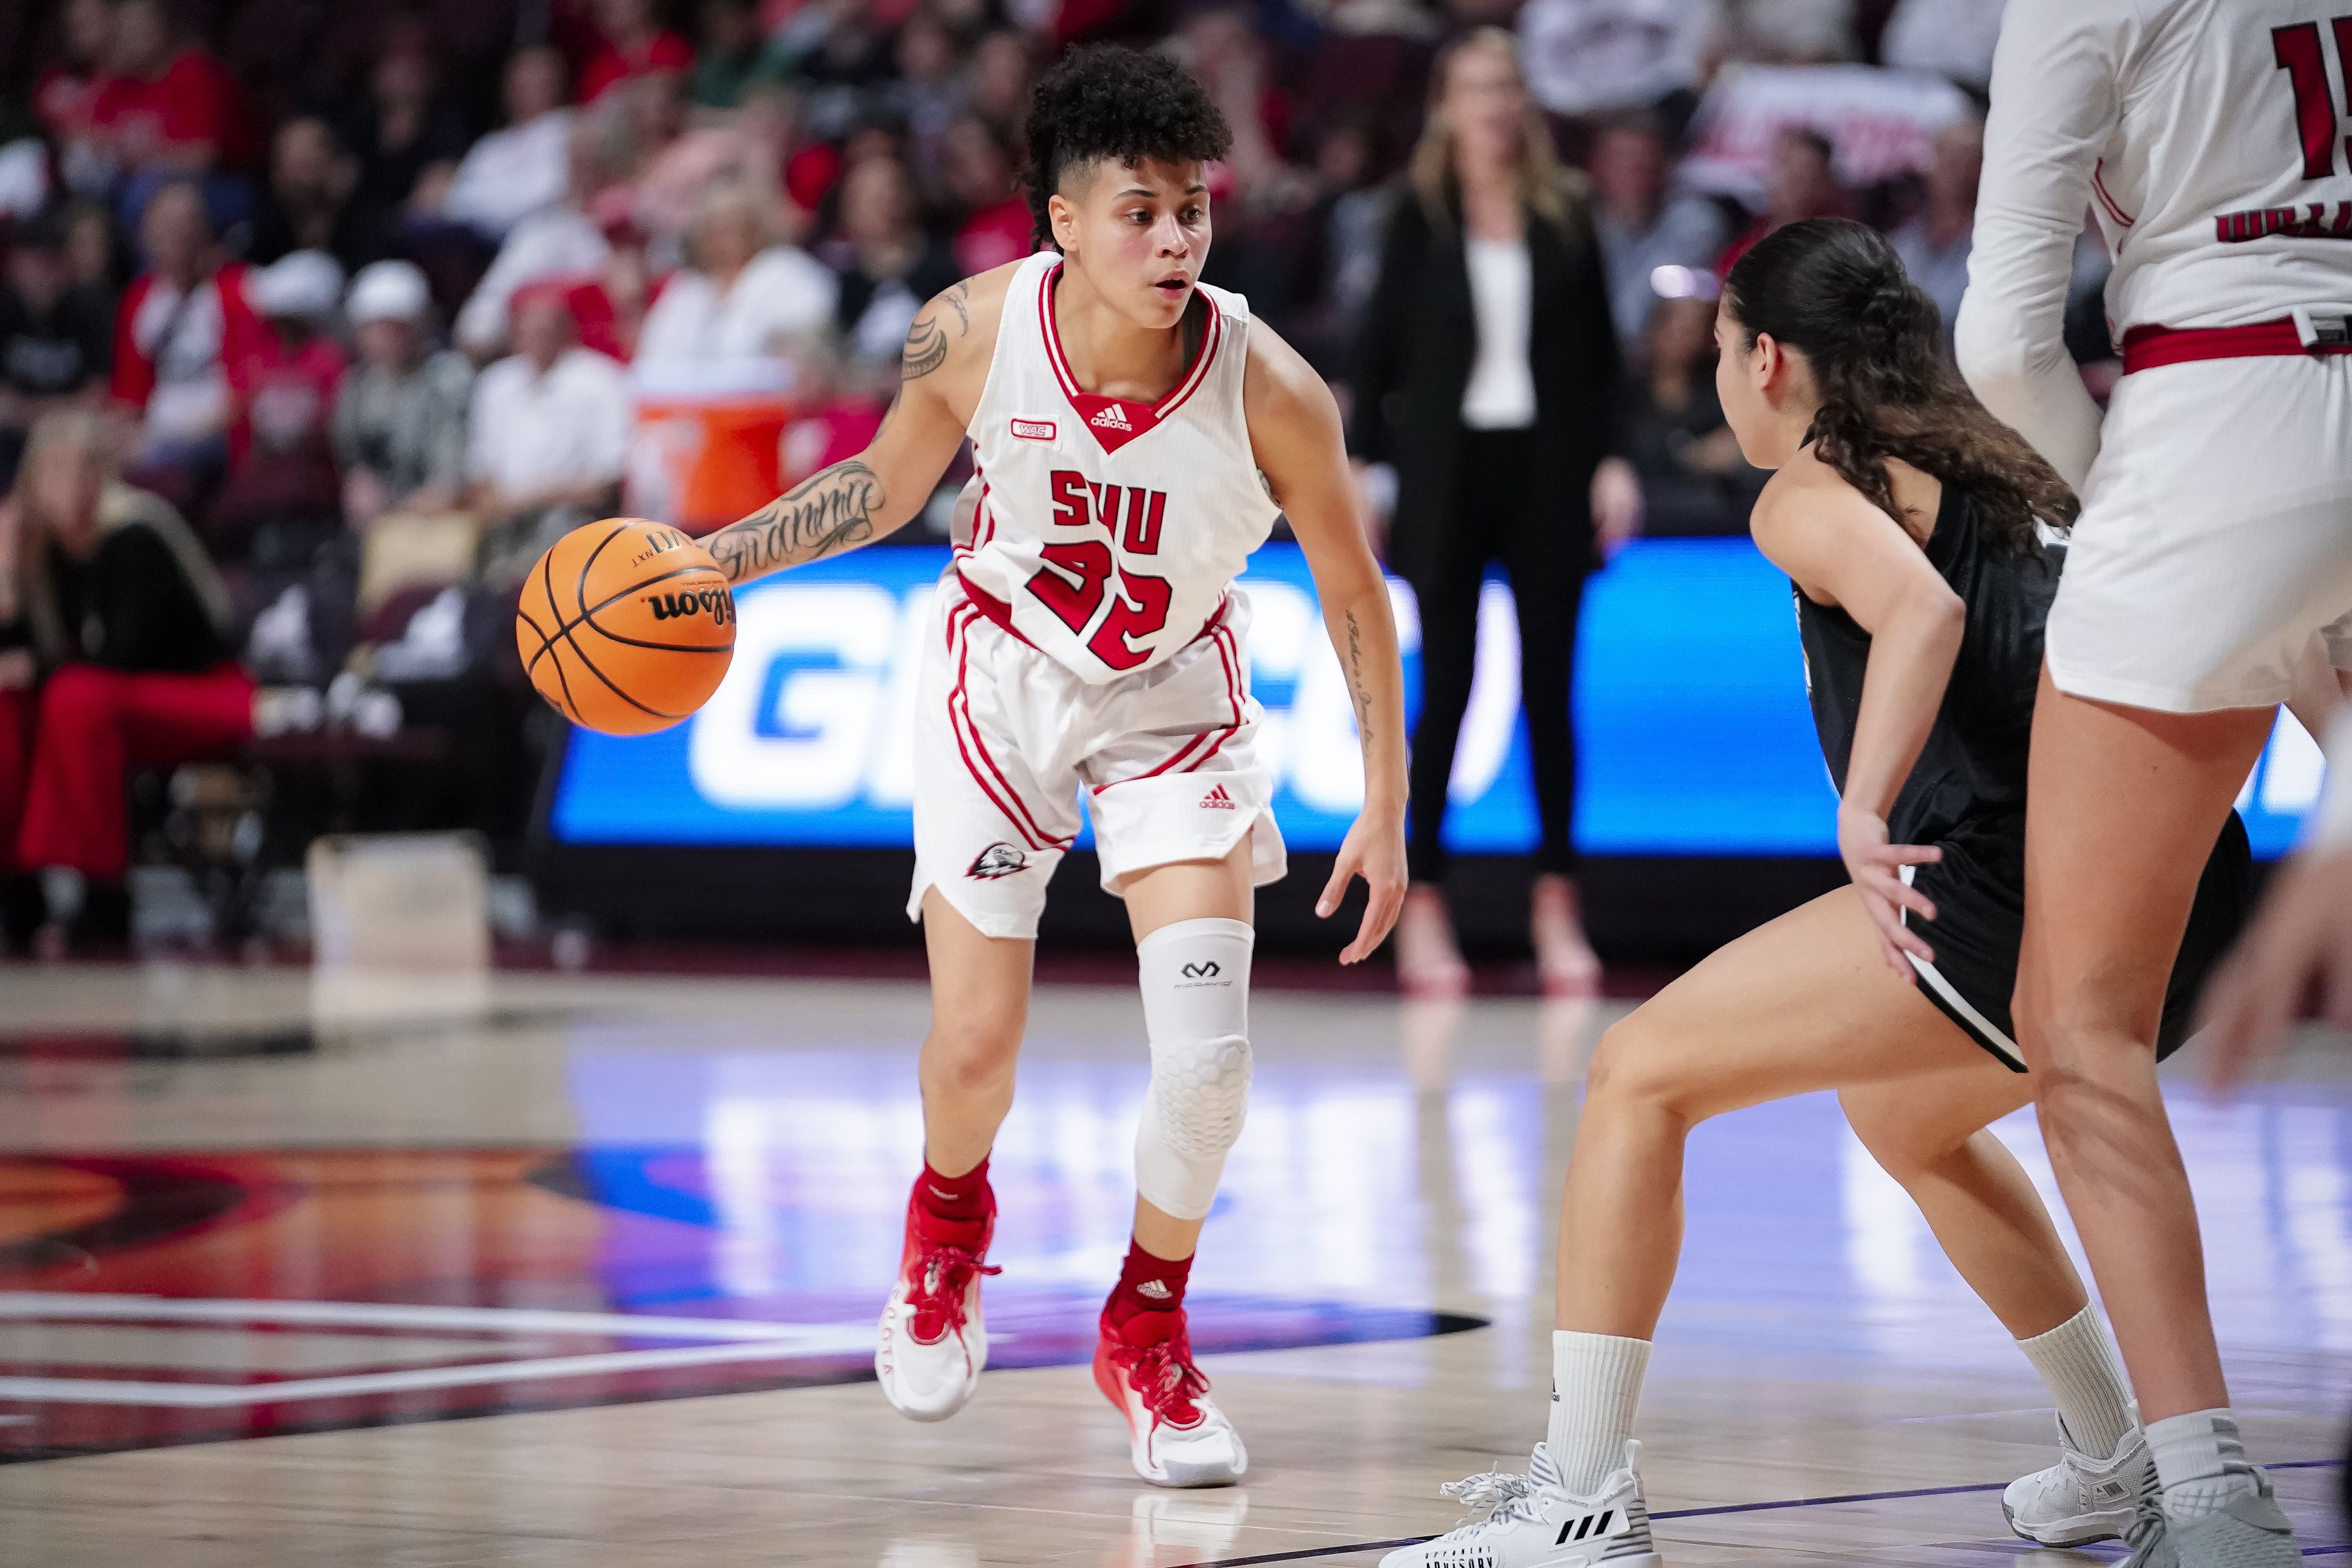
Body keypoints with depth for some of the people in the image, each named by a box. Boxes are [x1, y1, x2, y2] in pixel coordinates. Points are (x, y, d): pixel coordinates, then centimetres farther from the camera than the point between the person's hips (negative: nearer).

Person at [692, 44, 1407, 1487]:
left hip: (1176, 697, -1)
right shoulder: (975, 334, -24)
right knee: (975, 1048, 3)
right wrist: (714, 560, -10)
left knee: (1206, 1051, -13)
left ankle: (1149, 1333, 13)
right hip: (1004, 674, 1)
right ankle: (950, 1226, 40)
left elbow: (1354, 597, -13)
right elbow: (886, 487, -2)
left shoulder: (1270, 390, -28)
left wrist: (1387, 810, -9)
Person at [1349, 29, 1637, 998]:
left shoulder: (1564, 224, 7)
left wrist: (1611, 460, -1)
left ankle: (1557, 909, 7)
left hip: (1546, 468, 1)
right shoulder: (1420, 221, 3)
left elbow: (1599, 354, 8)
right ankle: (1423, 907, 4)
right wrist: (1363, 464, -4)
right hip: (1448, 468, -1)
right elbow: (1381, 346, 3)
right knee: (1445, 690, -1)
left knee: (1550, 690, 2)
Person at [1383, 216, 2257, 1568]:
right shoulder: (1995, 466, 26)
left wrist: (1866, 810, -28)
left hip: (2019, 883, -9)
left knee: (1641, 1075, 0)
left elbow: (1922, 606, -20)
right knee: (1904, 1116, 36)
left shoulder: (1813, 491, 1)